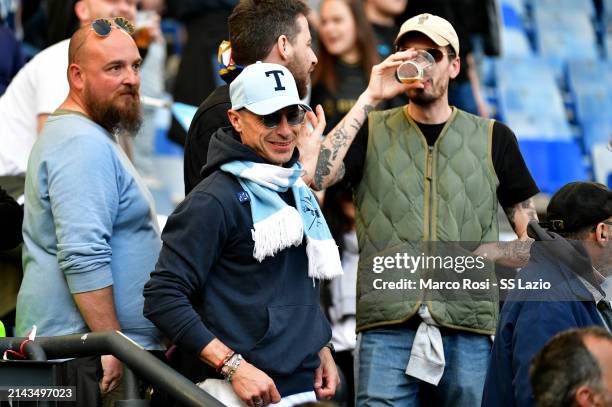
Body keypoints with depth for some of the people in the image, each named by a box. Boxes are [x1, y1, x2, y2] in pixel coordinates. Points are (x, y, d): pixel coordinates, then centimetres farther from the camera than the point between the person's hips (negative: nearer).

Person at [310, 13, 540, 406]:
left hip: (468, 329, 1)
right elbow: (315, 177, -8)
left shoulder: (493, 138, 13)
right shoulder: (372, 131, 12)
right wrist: (369, 99, -7)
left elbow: (537, 238, 15)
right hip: (387, 327, -1)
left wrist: (487, 253, -5)